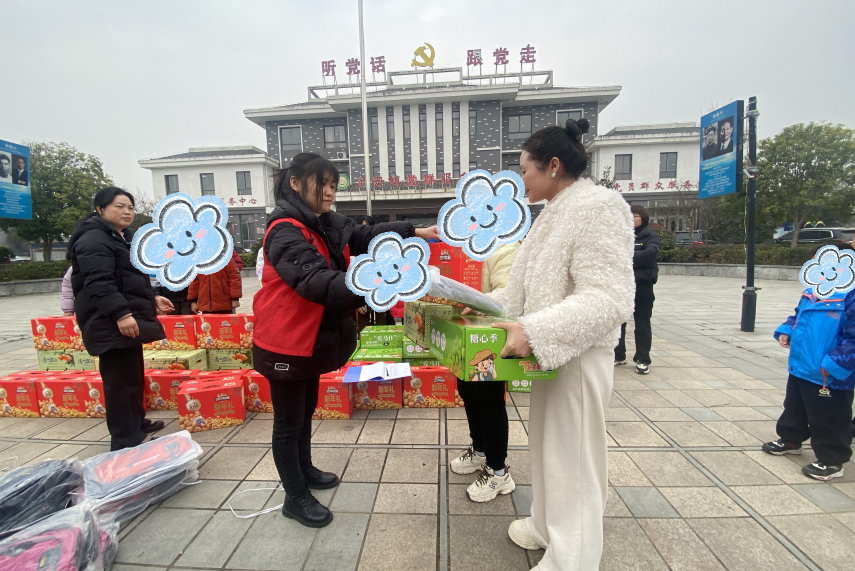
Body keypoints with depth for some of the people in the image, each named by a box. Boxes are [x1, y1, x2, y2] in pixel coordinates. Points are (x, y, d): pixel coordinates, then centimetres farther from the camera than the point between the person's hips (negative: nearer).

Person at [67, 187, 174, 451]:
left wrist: (152, 298, 23)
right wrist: (120, 313, -32)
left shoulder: (124, 238, 20)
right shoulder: (94, 240, -13)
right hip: (111, 322, -11)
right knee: (121, 379, -6)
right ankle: (124, 442, 2)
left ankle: (137, 423, 33)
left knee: (134, 375, 19)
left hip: (130, 318, 11)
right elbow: (99, 282, -25)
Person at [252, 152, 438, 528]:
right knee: (288, 421, 9)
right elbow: (316, 280, -38)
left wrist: (415, 233, 3)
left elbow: (366, 236, 10)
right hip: (285, 342, -9)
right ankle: (295, 498, 28)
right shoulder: (285, 232, -25)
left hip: (312, 339, 9)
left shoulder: (326, 224, 3)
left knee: (306, 410, 25)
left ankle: (304, 470, 47)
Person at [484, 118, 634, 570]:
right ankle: (547, 527, 45)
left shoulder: (597, 207, -16)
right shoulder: (555, 214, 12)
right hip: (548, 352, 9)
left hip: (577, 358, -9)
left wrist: (534, 331, -31)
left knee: (572, 461, 6)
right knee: (547, 447, 23)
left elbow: (609, 299, -25)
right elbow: (525, 290, 16)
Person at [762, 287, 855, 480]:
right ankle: (791, 440, 45)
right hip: (800, 367, 9)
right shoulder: (811, 291, 4)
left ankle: (832, 461, 25)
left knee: (828, 419, 7)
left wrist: (833, 365, -26)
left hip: (830, 377, -9)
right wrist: (786, 331, 2)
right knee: (794, 407, 25)